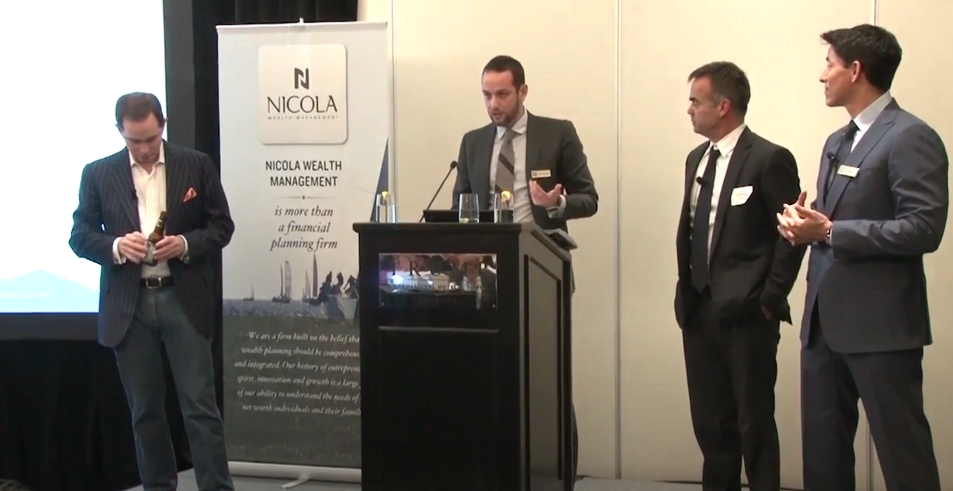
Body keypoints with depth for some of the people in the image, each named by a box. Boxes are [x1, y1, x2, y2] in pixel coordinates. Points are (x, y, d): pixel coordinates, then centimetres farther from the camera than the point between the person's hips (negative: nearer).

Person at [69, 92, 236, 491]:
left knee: (200, 406, -2)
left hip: (184, 300, -1)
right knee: (145, 410, 10)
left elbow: (222, 226, 4)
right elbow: (80, 236, 5)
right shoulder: (98, 173, 4)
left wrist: (185, 244, -15)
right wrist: (116, 246, -16)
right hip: (129, 305, 2)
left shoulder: (196, 165, 2)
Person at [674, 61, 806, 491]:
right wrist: (687, 294, 11)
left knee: (754, 421, 1)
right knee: (709, 421, 13)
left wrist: (769, 300, -10)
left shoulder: (770, 158, -9)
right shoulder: (697, 158, 14)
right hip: (699, 312, 7)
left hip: (747, 314, -7)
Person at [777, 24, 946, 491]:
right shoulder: (837, 142, 17)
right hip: (825, 320, 9)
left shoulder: (911, 137, -11)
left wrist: (829, 231, -20)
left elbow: (924, 229, -18)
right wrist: (803, 221, -2)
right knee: (822, 447, 14)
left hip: (881, 324, -8)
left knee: (902, 449, 1)